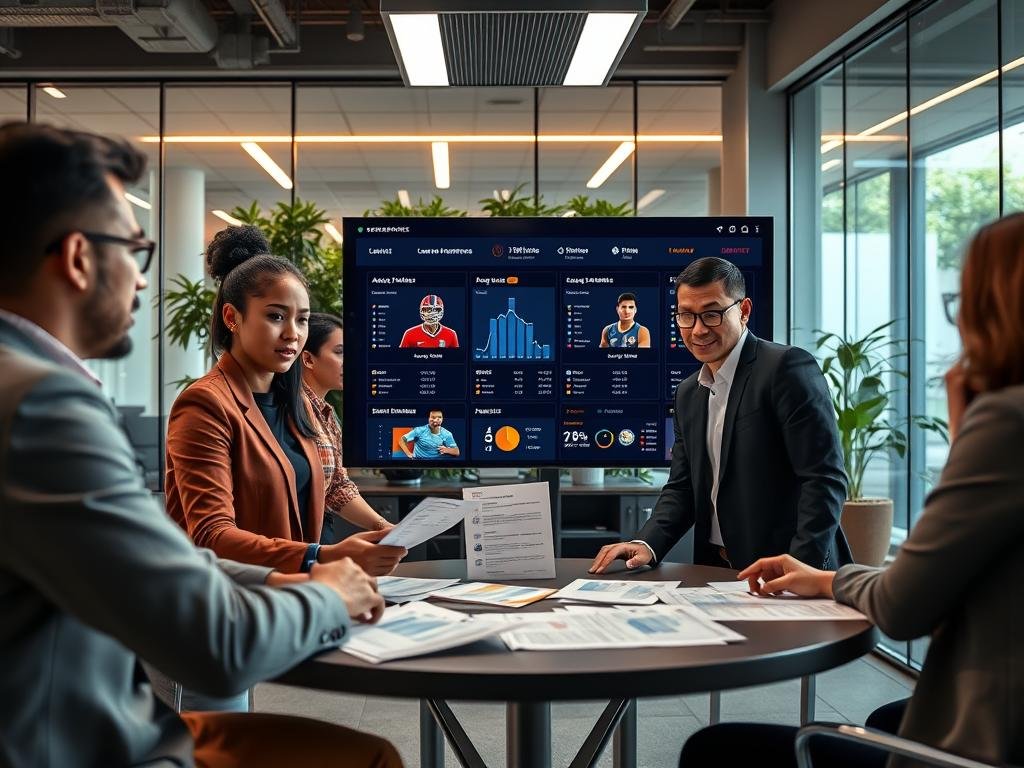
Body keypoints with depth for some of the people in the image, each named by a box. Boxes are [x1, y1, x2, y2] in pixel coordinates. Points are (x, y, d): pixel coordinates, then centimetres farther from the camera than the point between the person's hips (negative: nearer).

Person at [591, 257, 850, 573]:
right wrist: (647, 544, -1)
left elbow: (825, 479, -13)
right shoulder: (688, 393, 15)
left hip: (782, 572, -5)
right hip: (717, 571, 5)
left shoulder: (787, 367, -8)